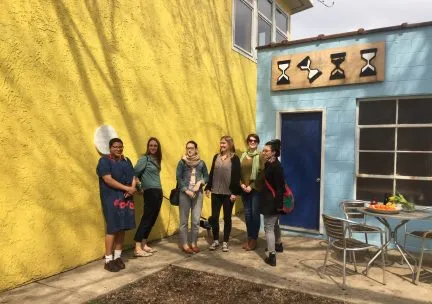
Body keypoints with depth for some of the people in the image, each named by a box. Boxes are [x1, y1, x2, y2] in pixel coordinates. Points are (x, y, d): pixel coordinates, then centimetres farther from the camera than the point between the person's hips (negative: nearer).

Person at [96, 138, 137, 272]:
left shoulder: (126, 161, 15)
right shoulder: (104, 161, -6)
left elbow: (133, 176, 12)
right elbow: (108, 180, -17)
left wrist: (133, 188, -10)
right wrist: (127, 188, -19)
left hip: (125, 198, 6)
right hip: (111, 199, -6)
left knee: (122, 228, 8)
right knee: (112, 228, -6)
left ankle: (117, 257, 19)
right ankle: (108, 260, 4)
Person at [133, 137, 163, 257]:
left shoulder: (156, 160, 15)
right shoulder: (144, 159, -8)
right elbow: (135, 173, -15)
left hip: (158, 192, 8)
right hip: (150, 192, -8)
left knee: (152, 219, 10)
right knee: (146, 218, -7)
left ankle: (144, 245, 20)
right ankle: (138, 248, -2)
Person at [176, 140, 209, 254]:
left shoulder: (201, 163, 5)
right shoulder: (182, 162, 0)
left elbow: (206, 176, 10)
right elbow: (178, 177, -4)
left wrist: (199, 183, -10)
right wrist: (187, 190, -11)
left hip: (198, 194, 2)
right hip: (184, 194, -2)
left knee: (196, 220, 6)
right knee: (184, 220, 4)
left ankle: (193, 243, 19)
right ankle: (184, 244, 15)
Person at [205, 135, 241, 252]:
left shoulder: (234, 158, -6)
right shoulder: (216, 157, 8)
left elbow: (236, 176, -9)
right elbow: (211, 173, 11)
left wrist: (235, 192, -13)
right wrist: (208, 188, 7)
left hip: (228, 193, -4)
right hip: (216, 192, 4)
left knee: (227, 217, 7)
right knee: (214, 217, 6)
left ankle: (225, 242, 19)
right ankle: (215, 240, 22)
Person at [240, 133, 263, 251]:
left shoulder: (260, 156, -6)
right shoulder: (243, 155, 9)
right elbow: (239, 172, 9)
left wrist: (252, 186, -14)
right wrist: (241, 184, -4)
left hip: (256, 189, -5)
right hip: (244, 189, 5)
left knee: (255, 213, 2)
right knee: (247, 213, 11)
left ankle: (254, 239, 13)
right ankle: (249, 238, 23)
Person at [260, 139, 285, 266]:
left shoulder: (276, 166, -19)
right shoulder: (268, 164, 9)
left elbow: (280, 187, -21)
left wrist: (279, 204, -22)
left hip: (272, 201, -10)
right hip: (269, 200, 10)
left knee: (268, 227, -5)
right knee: (274, 224, 25)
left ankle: (272, 256, 0)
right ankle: (278, 245, 44)